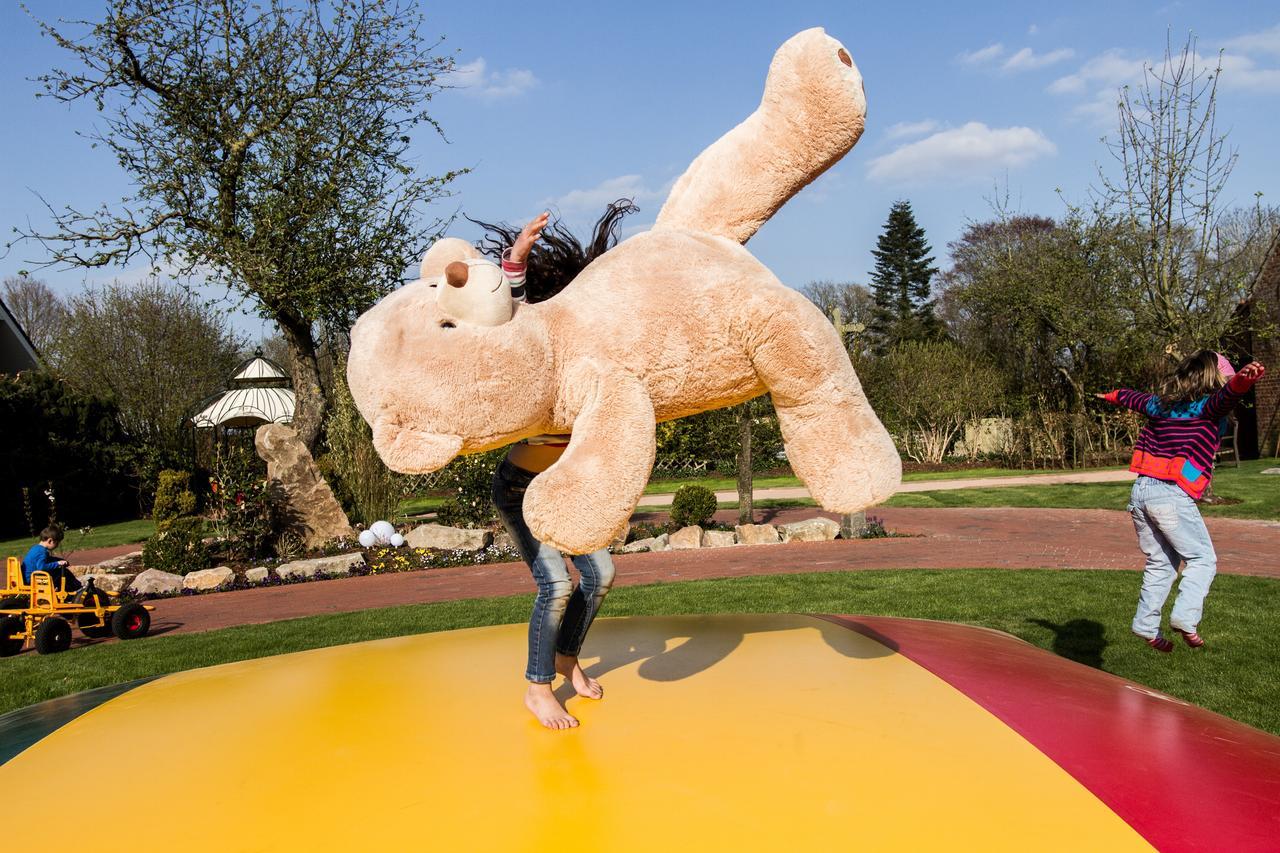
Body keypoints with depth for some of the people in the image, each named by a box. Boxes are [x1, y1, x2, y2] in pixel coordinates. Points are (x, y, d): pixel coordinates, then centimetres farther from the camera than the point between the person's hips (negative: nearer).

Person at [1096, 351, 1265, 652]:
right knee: (1203, 559, 5)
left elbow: (1133, 398, 37)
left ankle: (1147, 626, 16)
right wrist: (1243, 379, -50)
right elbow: (1227, 393, -28)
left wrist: (1112, 396, 59)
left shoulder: (1160, 402, 16)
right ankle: (1185, 618, -10)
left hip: (1140, 491, 7)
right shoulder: (1208, 407, -4)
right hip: (1171, 495, -7)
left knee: (1160, 562, 17)